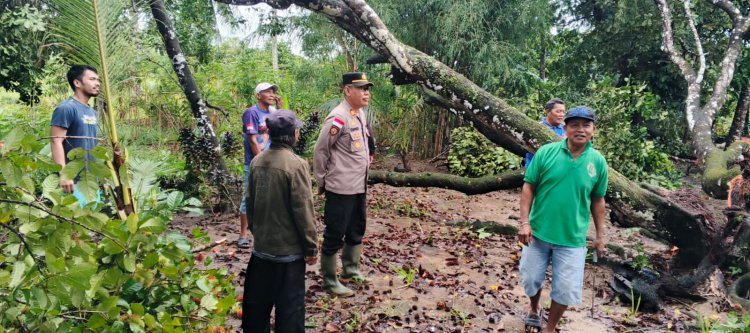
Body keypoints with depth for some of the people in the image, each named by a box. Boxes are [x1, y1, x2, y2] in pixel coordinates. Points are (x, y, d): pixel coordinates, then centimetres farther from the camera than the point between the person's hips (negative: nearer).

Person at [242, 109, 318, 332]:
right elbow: (303, 212, -18)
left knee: (257, 300, 20)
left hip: (261, 246, 7)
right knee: (289, 305, 6)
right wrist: (311, 248, -8)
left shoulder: (257, 162, 1)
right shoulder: (296, 165, -19)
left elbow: (250, 203, 10)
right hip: (288, 249, -6)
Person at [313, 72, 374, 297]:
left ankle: (351, 270, 38)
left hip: (360, 186, 9)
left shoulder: (361, 113, 7)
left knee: (356, 231, 21)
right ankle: (330, 281, 17)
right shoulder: (338, 117, -19)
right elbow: (320, 151, -14)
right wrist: (322, 181, -7)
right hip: (341, 188, -9)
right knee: (334, 236, 4)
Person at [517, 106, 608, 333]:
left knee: (566, 290, 5)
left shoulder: (598, 162, -4)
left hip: (572, 238, 1)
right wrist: (524, 222, -12)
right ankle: (534, 311, 45)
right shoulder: (546, 152, -9)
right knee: (531, 279, 14)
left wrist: (600, 234, 9)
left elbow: (598, 200, 6)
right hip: (538, 232, 0)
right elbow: (529, 187, -5)